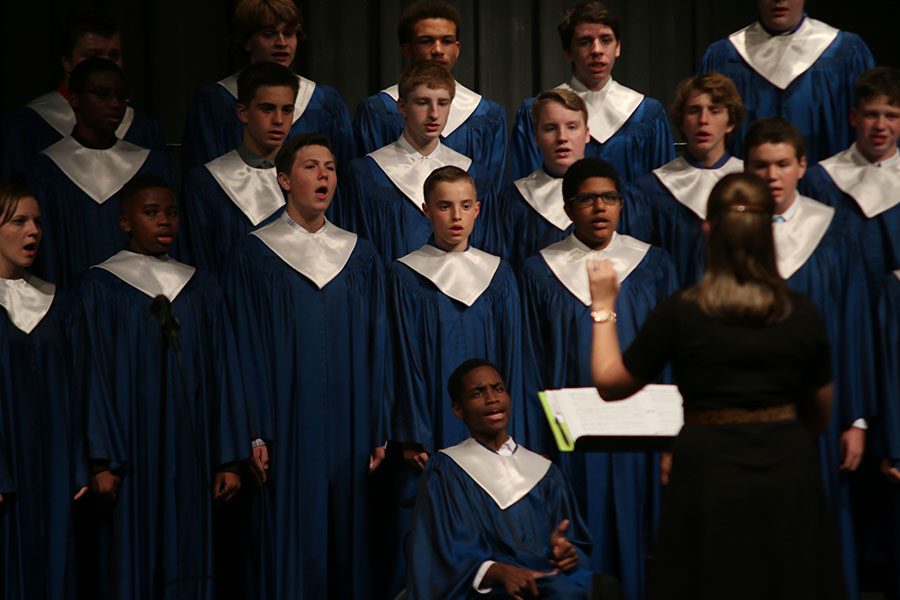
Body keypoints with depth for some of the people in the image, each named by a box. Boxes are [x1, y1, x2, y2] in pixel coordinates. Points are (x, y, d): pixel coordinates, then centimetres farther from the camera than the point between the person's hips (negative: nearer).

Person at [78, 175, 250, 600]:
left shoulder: (200, 288, 10)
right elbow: (93, 376, -5)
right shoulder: (100, 288, 0)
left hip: (189, 454, 3)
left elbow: (223, 373, 7)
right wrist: (101, 461, -13)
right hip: (130, 452, -3)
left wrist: (229, 459, 2)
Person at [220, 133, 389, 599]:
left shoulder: (360, 257, 9)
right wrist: (254, 436, -10)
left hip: (348, 429, 3)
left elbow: (376, 347, 9)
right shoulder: (252, 257, 0)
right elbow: (245, 351, -3)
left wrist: (379, 431, 2)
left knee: (346, 542, 5)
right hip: (286, 428, -3)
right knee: (288, 548, -1)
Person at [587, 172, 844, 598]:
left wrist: (603, 307, 10)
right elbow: (820, 415, 8)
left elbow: (609, 383, 0)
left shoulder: (680, 312, -11)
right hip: (789, 476, 2)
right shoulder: (802, 313, -3)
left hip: (711, 478, -2)